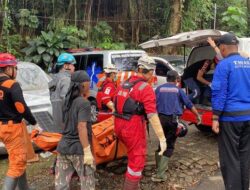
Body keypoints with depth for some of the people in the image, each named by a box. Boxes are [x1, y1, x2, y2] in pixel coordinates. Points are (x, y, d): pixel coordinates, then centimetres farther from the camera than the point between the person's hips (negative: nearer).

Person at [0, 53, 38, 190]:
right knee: (17, 163, -1)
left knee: (19, 160, 21)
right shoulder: (12, 85, -15)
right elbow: (21, 107, -22)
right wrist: (34, 123, -13)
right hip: (13, 127, -8)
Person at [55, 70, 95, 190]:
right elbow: (81, 128, -21)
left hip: (63, 147, 7)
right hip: (78, 148, -7)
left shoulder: (68, 101, 10)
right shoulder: (84, 103, -13)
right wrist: (87, 151, -20)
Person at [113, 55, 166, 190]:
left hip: (119, 126, 9)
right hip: (133, 128, -8)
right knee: (137, 161, 5)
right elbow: (152, 116, -21)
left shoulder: (124, 84, 11)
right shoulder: (146, 88, -14)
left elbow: (116, 104, 21)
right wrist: (162, 138, -20)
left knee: (133, 155, 30)